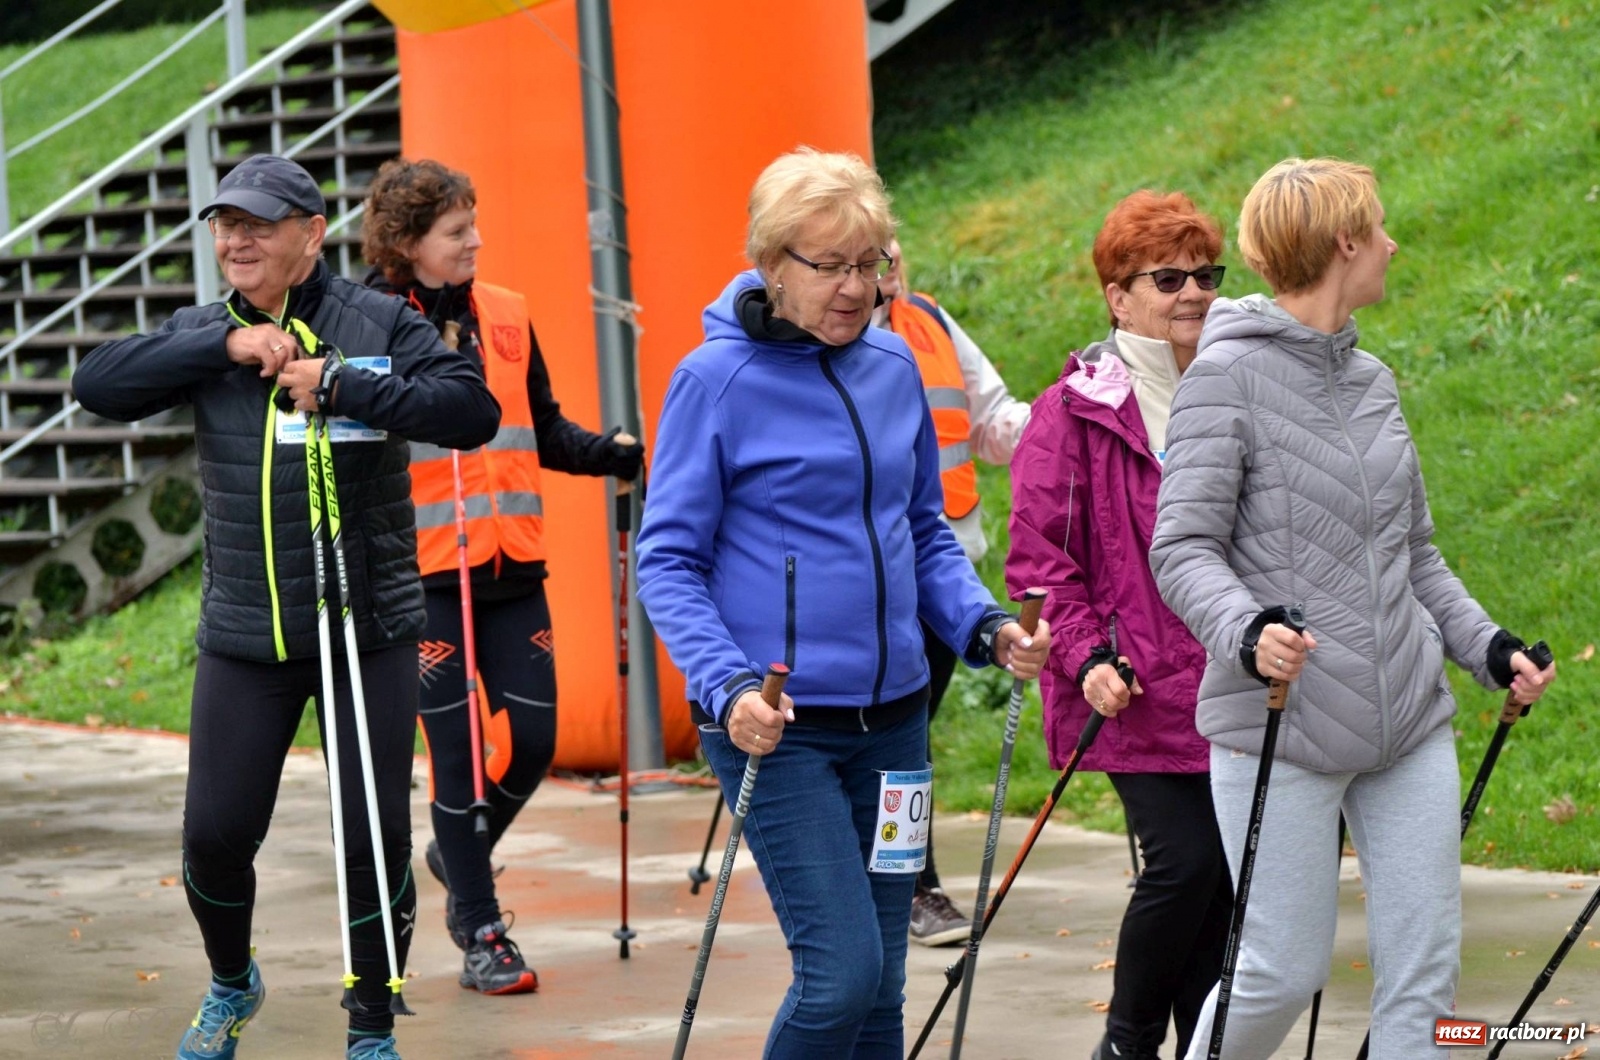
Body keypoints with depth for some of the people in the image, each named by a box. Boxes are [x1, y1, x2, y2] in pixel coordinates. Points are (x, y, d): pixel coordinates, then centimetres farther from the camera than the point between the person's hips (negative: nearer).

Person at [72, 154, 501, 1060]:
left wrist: (341, 385, -21)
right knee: (216, 834, 3)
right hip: (245, 636, 2)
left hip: (369, 631, -2)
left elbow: (472, 410, -14)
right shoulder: (204, 335, 6)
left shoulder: (378, 324, -3)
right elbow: (98, 387, -8)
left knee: (377, 840, -1)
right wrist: (224, 345, -16)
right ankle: (232, 986, 33)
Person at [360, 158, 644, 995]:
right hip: (421, 573, -5)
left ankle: (459, 855, 32)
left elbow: (544, 431, 13)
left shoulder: (504, 317, 8)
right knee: (458, 750, -2)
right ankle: (481, 935, 9)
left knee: (533, 738, 4)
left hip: (510, 569, 5)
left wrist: (612, 455, -3)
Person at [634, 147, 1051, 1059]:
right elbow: (669, 561, -8)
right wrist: (728, 687, -22)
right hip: (777, 727, -6)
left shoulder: (894, 366, 9)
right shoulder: (718, 379, -8)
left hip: (892, 719, 6)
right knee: (844, 970, -15)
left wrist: (985, 626, 0)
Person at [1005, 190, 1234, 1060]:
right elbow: (1039, 556, -7)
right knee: (1184, 860, -14)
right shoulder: (1075, 410, -5)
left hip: (1228, 688, 5)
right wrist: (1086, 658, -16)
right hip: (1136, 693, -5)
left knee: (1224, 876, 4)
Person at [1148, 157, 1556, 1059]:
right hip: (1281, 728, -6)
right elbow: (1182, 549, -11)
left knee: (1427, 967, 2)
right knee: (1284, 972, -1)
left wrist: (1488, 646, 8)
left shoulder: (1374, 381, 13)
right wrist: (1248, 631, -29)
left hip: (1410, 723, 6)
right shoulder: (1229, 375, -7)